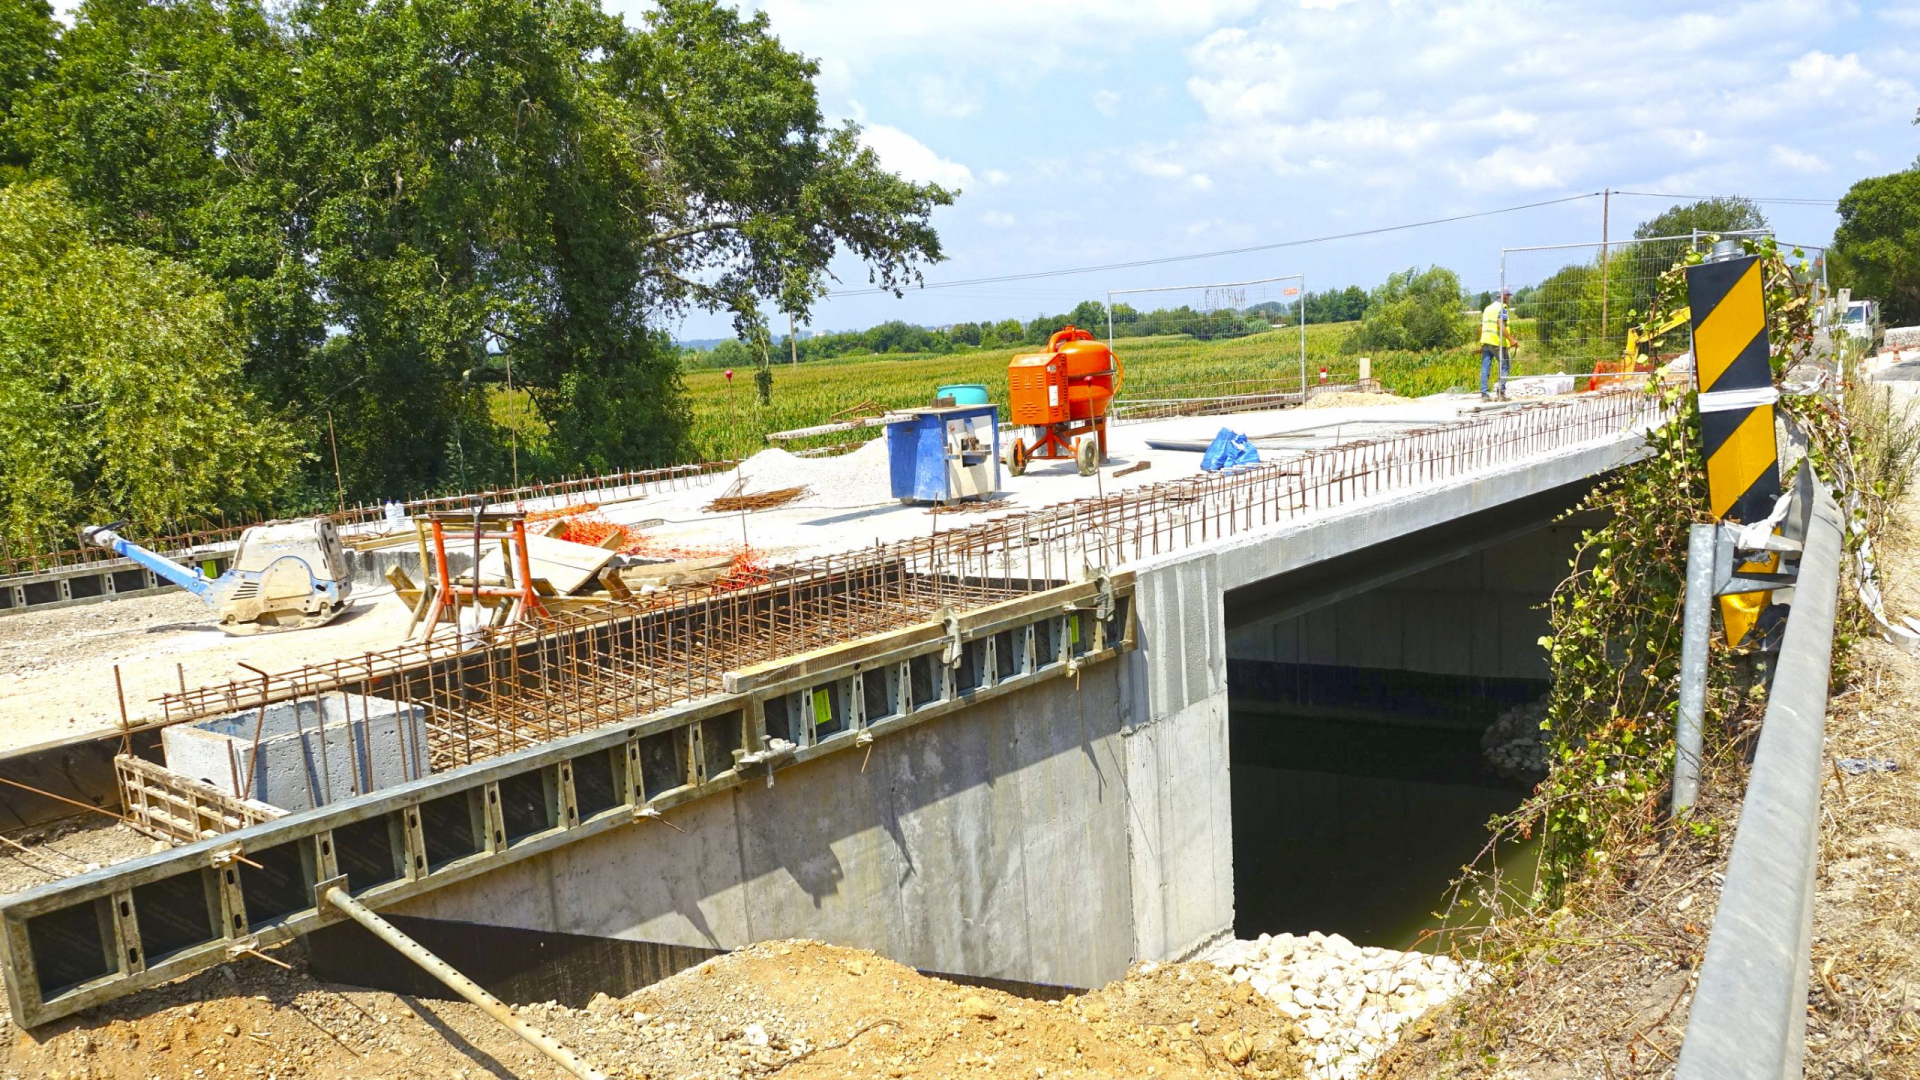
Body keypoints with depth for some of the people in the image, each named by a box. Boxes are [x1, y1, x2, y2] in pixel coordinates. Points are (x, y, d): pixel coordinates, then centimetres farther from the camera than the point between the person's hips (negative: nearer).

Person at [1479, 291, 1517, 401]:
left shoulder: (1488, 308, 19)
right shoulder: (1501, 308, -6)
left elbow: (1481, 328, 20)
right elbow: (1500, 325, -20)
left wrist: (1481, 345, 27)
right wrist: (1511, 339, -23)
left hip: (1486, 342, 7)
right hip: (1498, 342, -7)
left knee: (1485, 369, 3)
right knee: (1504, 367, 3)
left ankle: (1483, 394, 0)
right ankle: (1501, 393, -5)